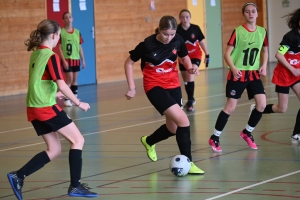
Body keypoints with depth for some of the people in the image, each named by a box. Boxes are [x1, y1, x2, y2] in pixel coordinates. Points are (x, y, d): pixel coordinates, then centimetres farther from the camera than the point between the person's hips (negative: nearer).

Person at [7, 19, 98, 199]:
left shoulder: (35, 54, 11)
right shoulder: (51, 56, -15)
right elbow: (62, 85, -21)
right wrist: (78, 103, -11)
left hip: (34, 108, 9)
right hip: (47, 108, -9)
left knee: (54, 150, 13)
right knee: (78, 140, 1)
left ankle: (18, 176, 5)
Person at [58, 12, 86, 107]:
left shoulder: (77, 32, 6)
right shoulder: (61, 32, -8)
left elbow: (80, 47, 10)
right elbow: (59, 47, -9)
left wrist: (83, 60, 8)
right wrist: (63, 60, -15)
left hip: (76, 59, 5)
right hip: (67, 59, -5)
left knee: (75, 79, 10)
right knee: (69, 79, -8)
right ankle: (66, 99, -1)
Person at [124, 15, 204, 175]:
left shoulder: (177, 41, -9)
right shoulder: (147, 44, -19)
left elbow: (184, 57, 11)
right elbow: (129, 63, -7)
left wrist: (190, 68, -11)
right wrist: (132, 88, -10)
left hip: (173, 85, 6)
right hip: (155, 87, -5)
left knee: (173, 128, 14)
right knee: (183, 121, -20)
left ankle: (149, 141, 45)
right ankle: (187, 163, -13)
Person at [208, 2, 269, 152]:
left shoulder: (262, 31, 2)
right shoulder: (238, 31, -11)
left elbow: (264, 51, 18)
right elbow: (227, 54, -11)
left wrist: (264, 65, 0)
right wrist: (233, 68, -27)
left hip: (254, 74, 4)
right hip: (238, 74, -4)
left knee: (262, 104, -9)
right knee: (230, 107, -6)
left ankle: (247, 132, 14)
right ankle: (214, 138, 7)